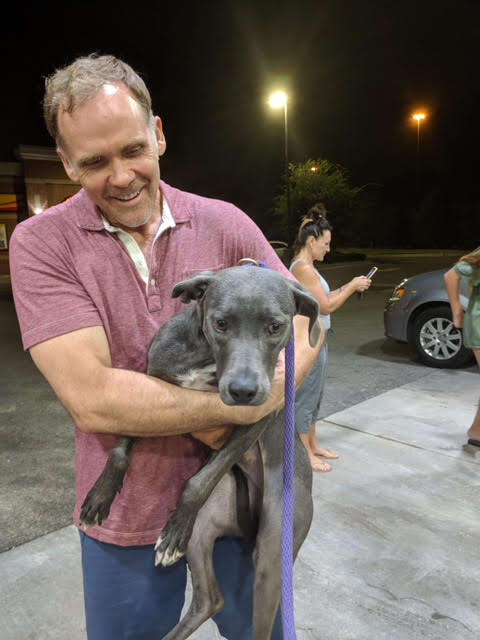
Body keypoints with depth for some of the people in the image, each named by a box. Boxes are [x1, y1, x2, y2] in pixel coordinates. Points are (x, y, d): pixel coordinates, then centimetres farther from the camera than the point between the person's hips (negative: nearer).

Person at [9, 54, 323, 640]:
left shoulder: (224, 224, -6)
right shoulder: (42, 244, -12)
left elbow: (305, 331, -4)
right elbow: (91, 398, -22)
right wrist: (243, 404, -22)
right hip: (128, 510, -1)